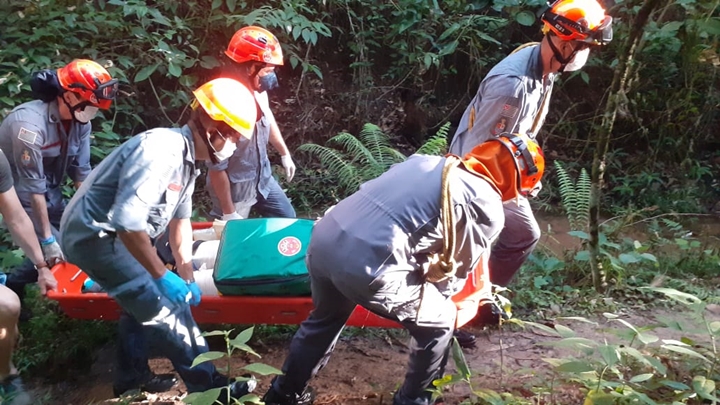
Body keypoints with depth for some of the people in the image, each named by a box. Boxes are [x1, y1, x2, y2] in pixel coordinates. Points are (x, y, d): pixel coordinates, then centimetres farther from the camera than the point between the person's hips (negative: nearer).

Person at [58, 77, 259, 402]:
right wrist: (163, 276, -24)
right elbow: (127, 221, -33)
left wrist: (186, 276, 7)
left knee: (146, 301, 21)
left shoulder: (187, 160, 6)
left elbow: (180, 219, 12)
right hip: (95, 235, -10)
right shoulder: (161, 149, -26)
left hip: (110, 235, 10)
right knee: (164, 309, -7)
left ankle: (131, 377, 39)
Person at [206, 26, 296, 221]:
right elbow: (216, 169, -27)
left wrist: (285, 154, 22)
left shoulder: (258, 92, -13)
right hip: (235, 189, -7)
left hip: (262, 177, 7)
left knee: (287, 218, 21)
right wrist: (229, 213, -19)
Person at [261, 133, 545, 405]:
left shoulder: (425, 161, 20)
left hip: (323, 240, 7)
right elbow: (457, 270, 13)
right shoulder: (488, 207, 3)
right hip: (369, 267, -7)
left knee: (325, 318, 35)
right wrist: (434, 296, 34)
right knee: (440, 322, 20)